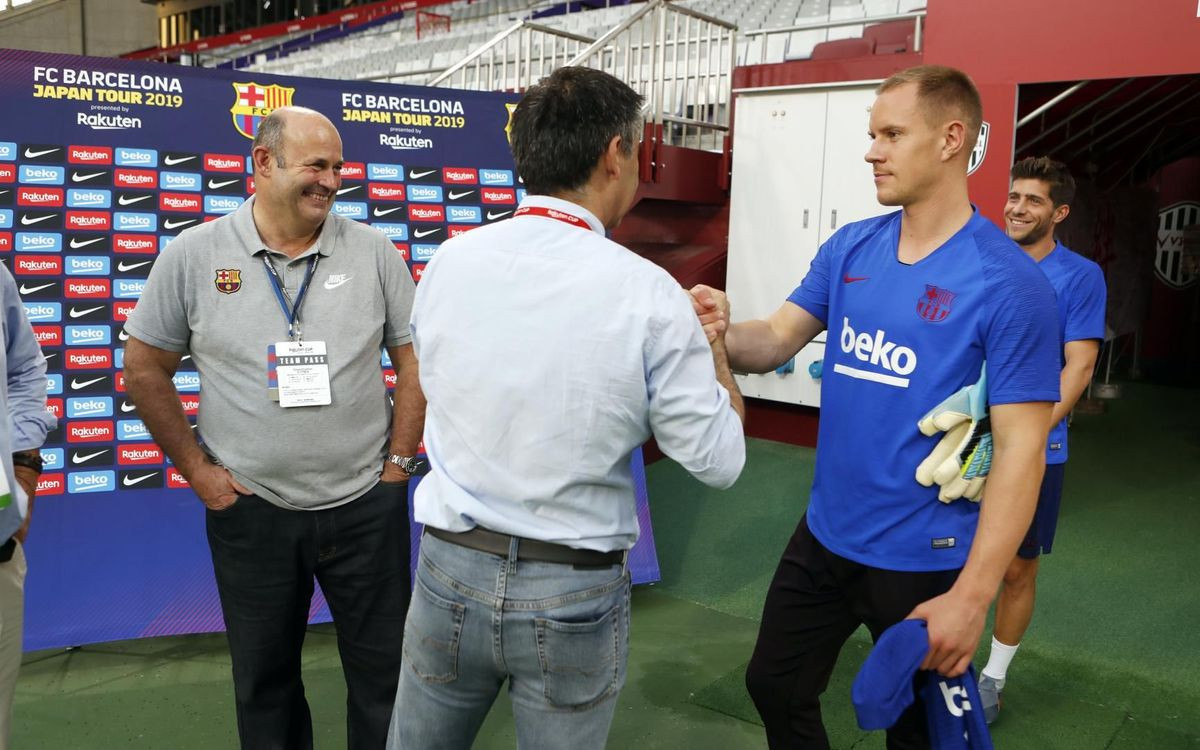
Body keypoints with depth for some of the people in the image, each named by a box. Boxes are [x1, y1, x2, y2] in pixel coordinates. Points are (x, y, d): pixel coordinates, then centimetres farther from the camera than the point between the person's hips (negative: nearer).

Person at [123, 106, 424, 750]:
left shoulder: (374, 252, -2)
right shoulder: (193, 255, -3)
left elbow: (415, 359, 2)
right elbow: (144, 368, 4)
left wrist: (399, 462, -1)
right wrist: (197, 470, 1)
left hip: (366, 506, 0)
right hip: (249, 509, 0)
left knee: (385, 672, 12)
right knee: (264, 680, 17)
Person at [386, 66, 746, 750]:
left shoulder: (448, 262, -8)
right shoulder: (648, 294, -17)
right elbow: (718, 461, -11)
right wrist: (713, 347, 6)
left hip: (451, 568, 3)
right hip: (575, 593, -2)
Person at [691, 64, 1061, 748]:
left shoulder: (1009, 283, -18)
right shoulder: (849, 248, 0)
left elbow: (1020, 448, -18)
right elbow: (776, 342, -2)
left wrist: (972, 595, -21)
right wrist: (723, 333, -26)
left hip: (924, 559, -5)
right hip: (823, 536, 5)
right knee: (775, 688, 20)